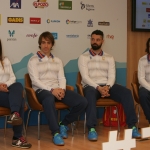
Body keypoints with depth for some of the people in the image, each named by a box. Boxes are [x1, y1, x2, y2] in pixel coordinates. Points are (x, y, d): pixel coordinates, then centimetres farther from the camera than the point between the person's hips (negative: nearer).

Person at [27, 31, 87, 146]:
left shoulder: (57, 61, 20)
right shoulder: (33, 60, 4)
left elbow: (62, 78, 11)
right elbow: (35, 80, -7)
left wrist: (62, 89, -13)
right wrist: (51, 90, -19)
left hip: (58, 89, 5)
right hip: (42, 90, -5)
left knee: (82, 102, -16)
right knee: (49, 100, -44)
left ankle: (64, 124, 3)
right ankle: (56, 133, -36)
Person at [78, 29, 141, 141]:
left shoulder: (109, 58, 16)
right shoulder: (83, 57, 6)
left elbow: (112, 76, 5)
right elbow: (85, 77, -6)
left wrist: (107, 87, -18)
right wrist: (98, 87, -22)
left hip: (107, 86, 3)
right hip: (91, 86, -3)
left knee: (126, 92, -24)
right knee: (90, 94, -41)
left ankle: (132, 126, -24)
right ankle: (92, 129, -42)